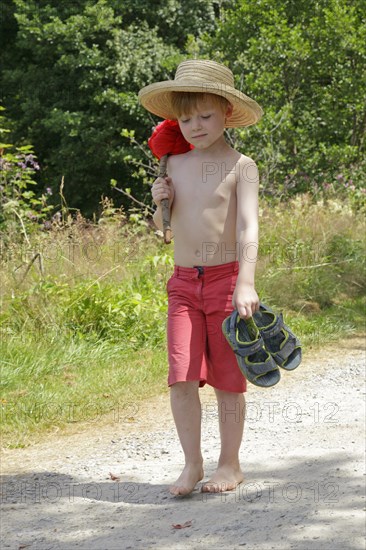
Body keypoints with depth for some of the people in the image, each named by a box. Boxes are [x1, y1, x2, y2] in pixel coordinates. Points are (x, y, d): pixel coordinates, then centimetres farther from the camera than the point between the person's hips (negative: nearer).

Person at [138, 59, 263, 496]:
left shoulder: (240, 166, -5)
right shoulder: (175, 165, 9)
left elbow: (248, 226, -16)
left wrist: (246, 282, -27)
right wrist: (159, 202, -1)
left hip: (226, 279, -3)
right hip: (183, 282, 3)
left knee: (227, 379, 4)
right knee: (181, 377, -5)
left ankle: (230, 464, 17)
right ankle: (192, 463, 7)